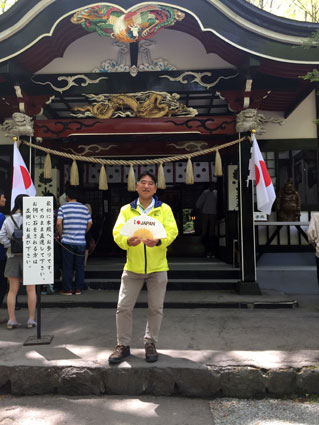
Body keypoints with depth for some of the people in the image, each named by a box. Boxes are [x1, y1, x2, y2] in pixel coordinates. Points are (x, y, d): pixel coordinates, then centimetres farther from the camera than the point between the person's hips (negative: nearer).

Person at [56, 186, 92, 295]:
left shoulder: (63, 208, -3)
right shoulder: (84, 208, 6)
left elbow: (58, 223, -12)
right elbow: (90, 223, 7)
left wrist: (61, 234, 3)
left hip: (67, 242, -2)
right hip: (81, 242, 2)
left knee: (67, 267, 5)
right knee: (80, 267, 9)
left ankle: (67, 289, 10)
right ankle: (78, 289, 14)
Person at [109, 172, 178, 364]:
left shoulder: (164, 209, 3)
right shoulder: (126, 210, 6)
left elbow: (172, 231, -8)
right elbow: (117, 233, -5)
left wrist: (158, 241, -28)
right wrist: (127, 241, -27)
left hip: (157, 267, 0)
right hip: (133, 267, 1)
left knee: (156, 308, 9)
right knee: (123, 307, 3)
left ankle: (150, 343, 27)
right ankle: (123, 345, 19)